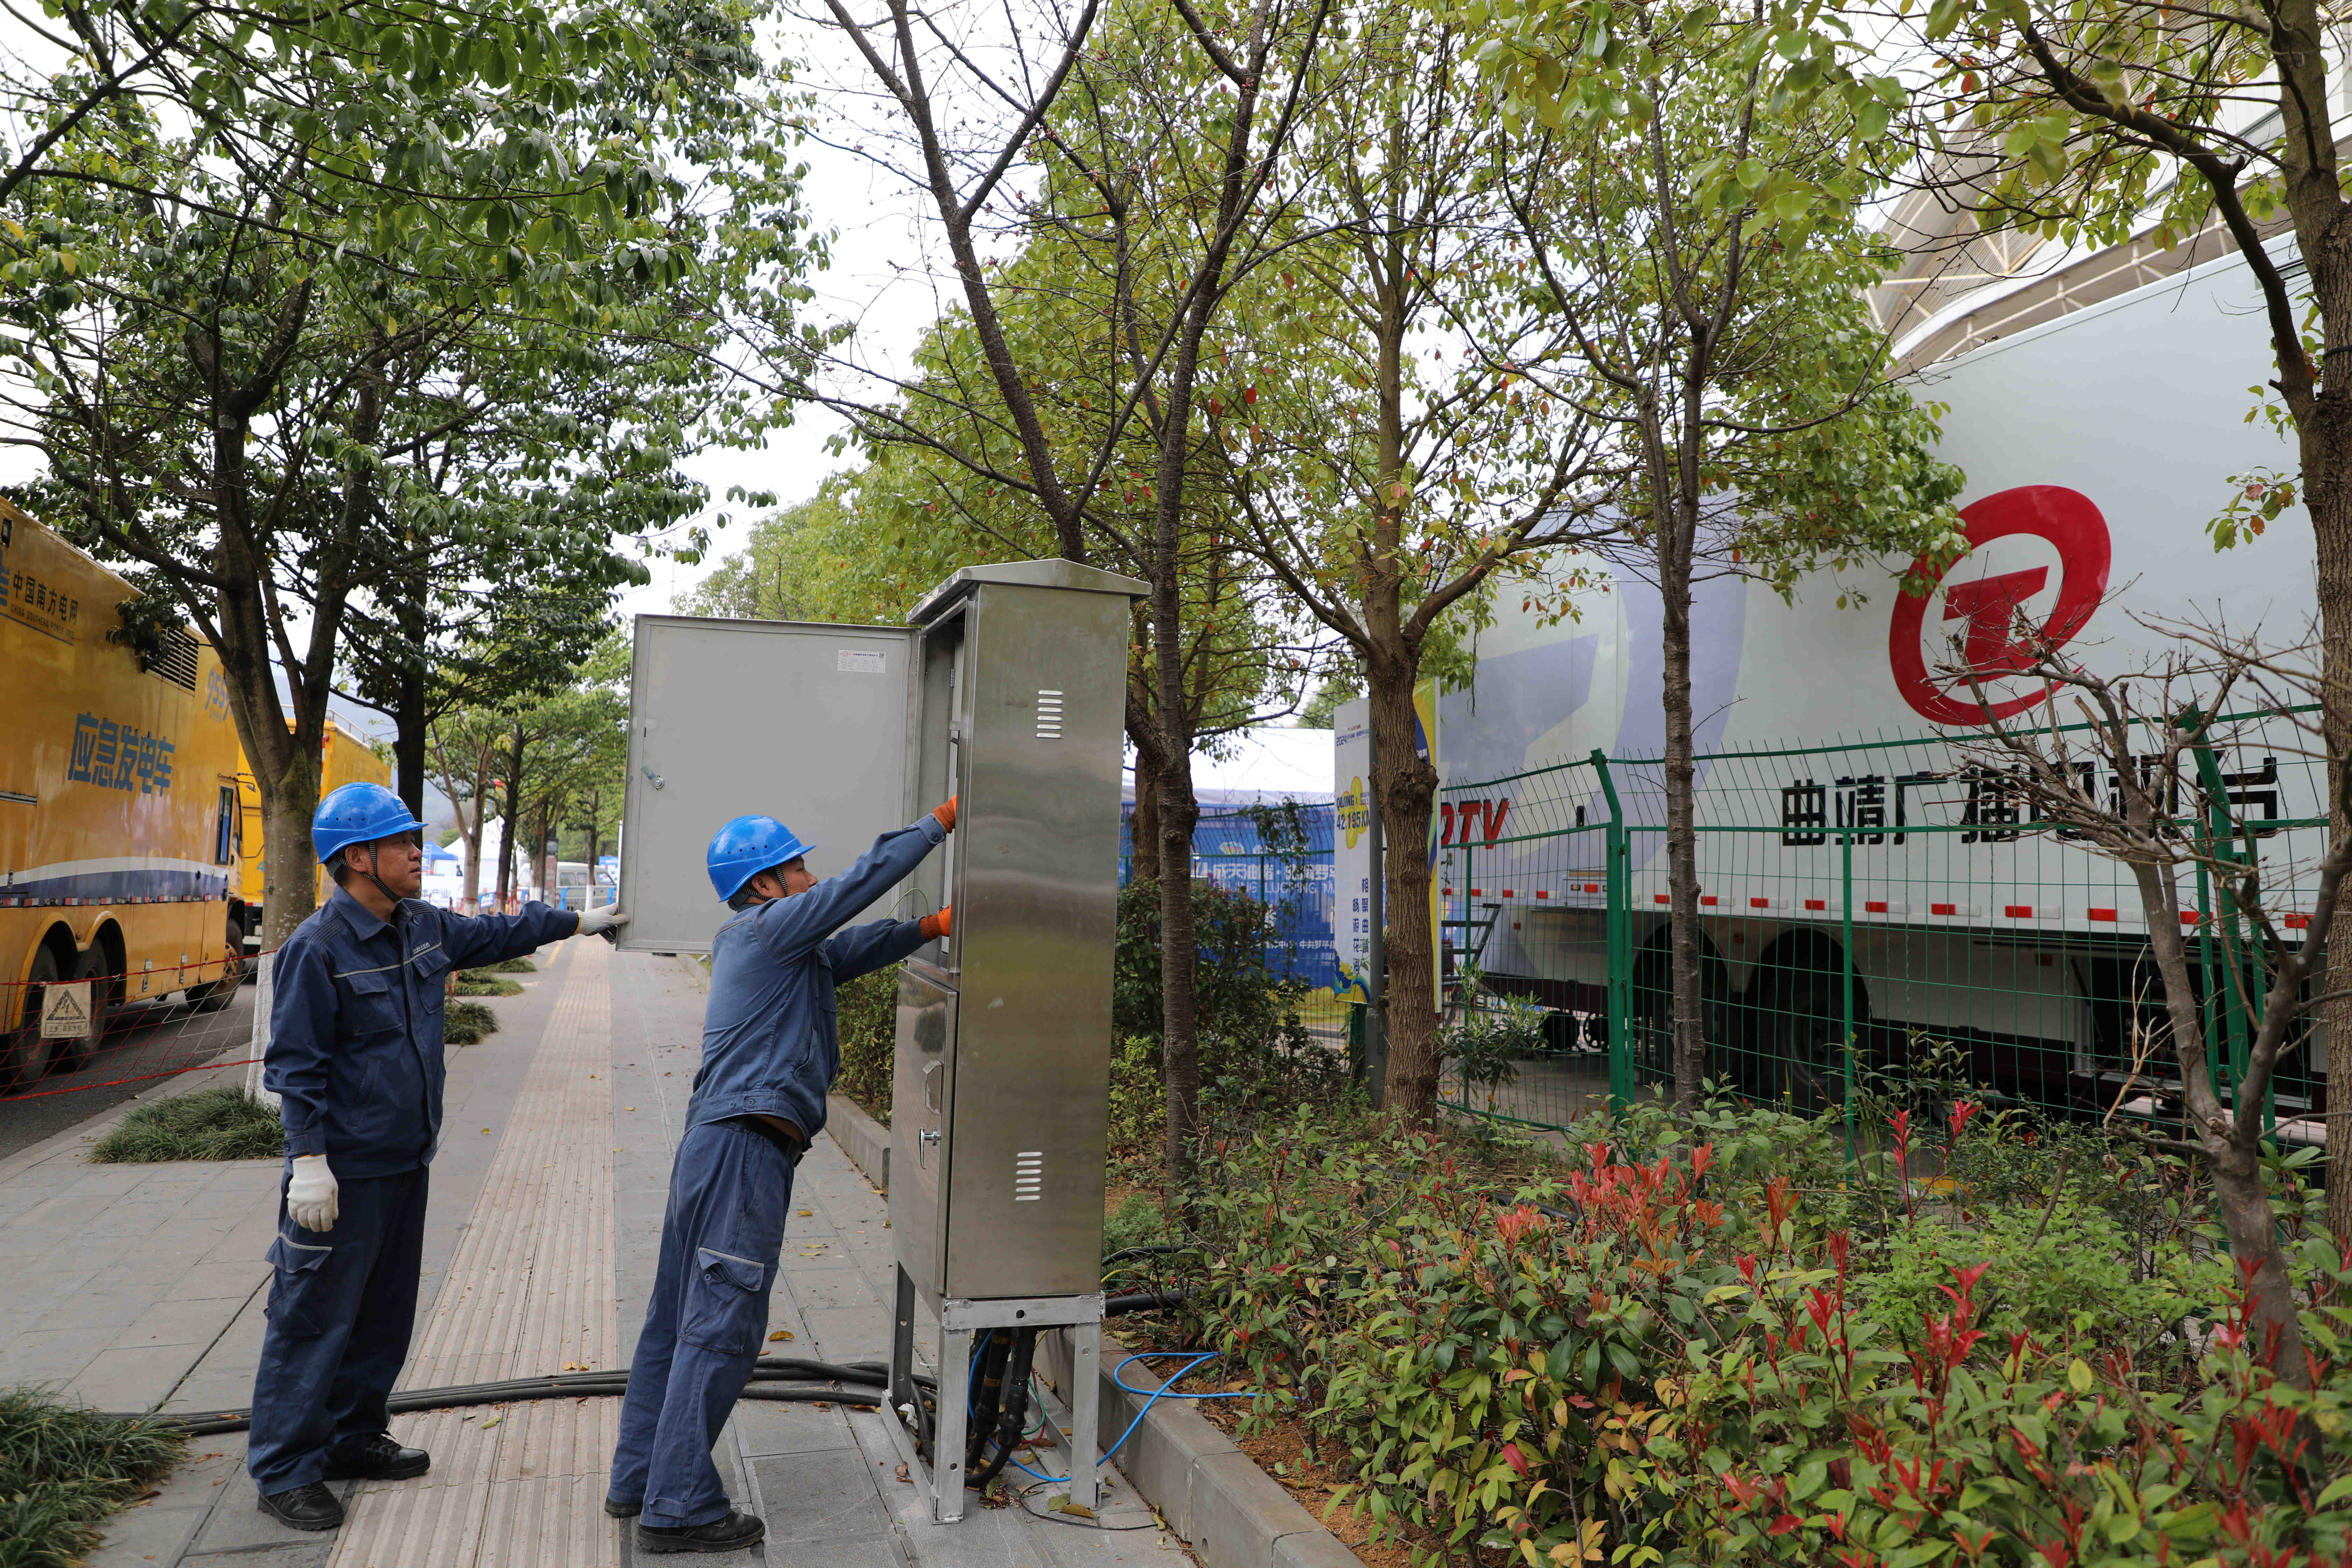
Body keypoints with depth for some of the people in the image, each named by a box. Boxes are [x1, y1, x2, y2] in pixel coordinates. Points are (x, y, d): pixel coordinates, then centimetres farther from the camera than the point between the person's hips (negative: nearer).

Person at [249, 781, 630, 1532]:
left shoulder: (423, 928, 7)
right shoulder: (317, 947, -16)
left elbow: (493, 934, 26)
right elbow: (294, 1063, -16)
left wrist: (578, 923, 32)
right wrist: (309, 1161, -20)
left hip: (405, 1163, 8)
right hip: (345, 1173, -8)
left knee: (386, 1315, 18)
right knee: (314, 1320, 0)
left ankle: (352, 1440, 32)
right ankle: (284, 1472, 13)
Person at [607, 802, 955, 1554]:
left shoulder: (742, 943, 21)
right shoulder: (769, 925, -6)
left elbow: (848, 953, 26)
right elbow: (865, 878, -10)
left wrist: (931, 929, 20)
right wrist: (939, 821, 0)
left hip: (712, 1147, 10)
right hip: (746, 1147, -10)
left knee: (678, 1321, 15)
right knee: (721, 1329, -6)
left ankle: (639, 1481, 25)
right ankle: (679, 1508, -2)